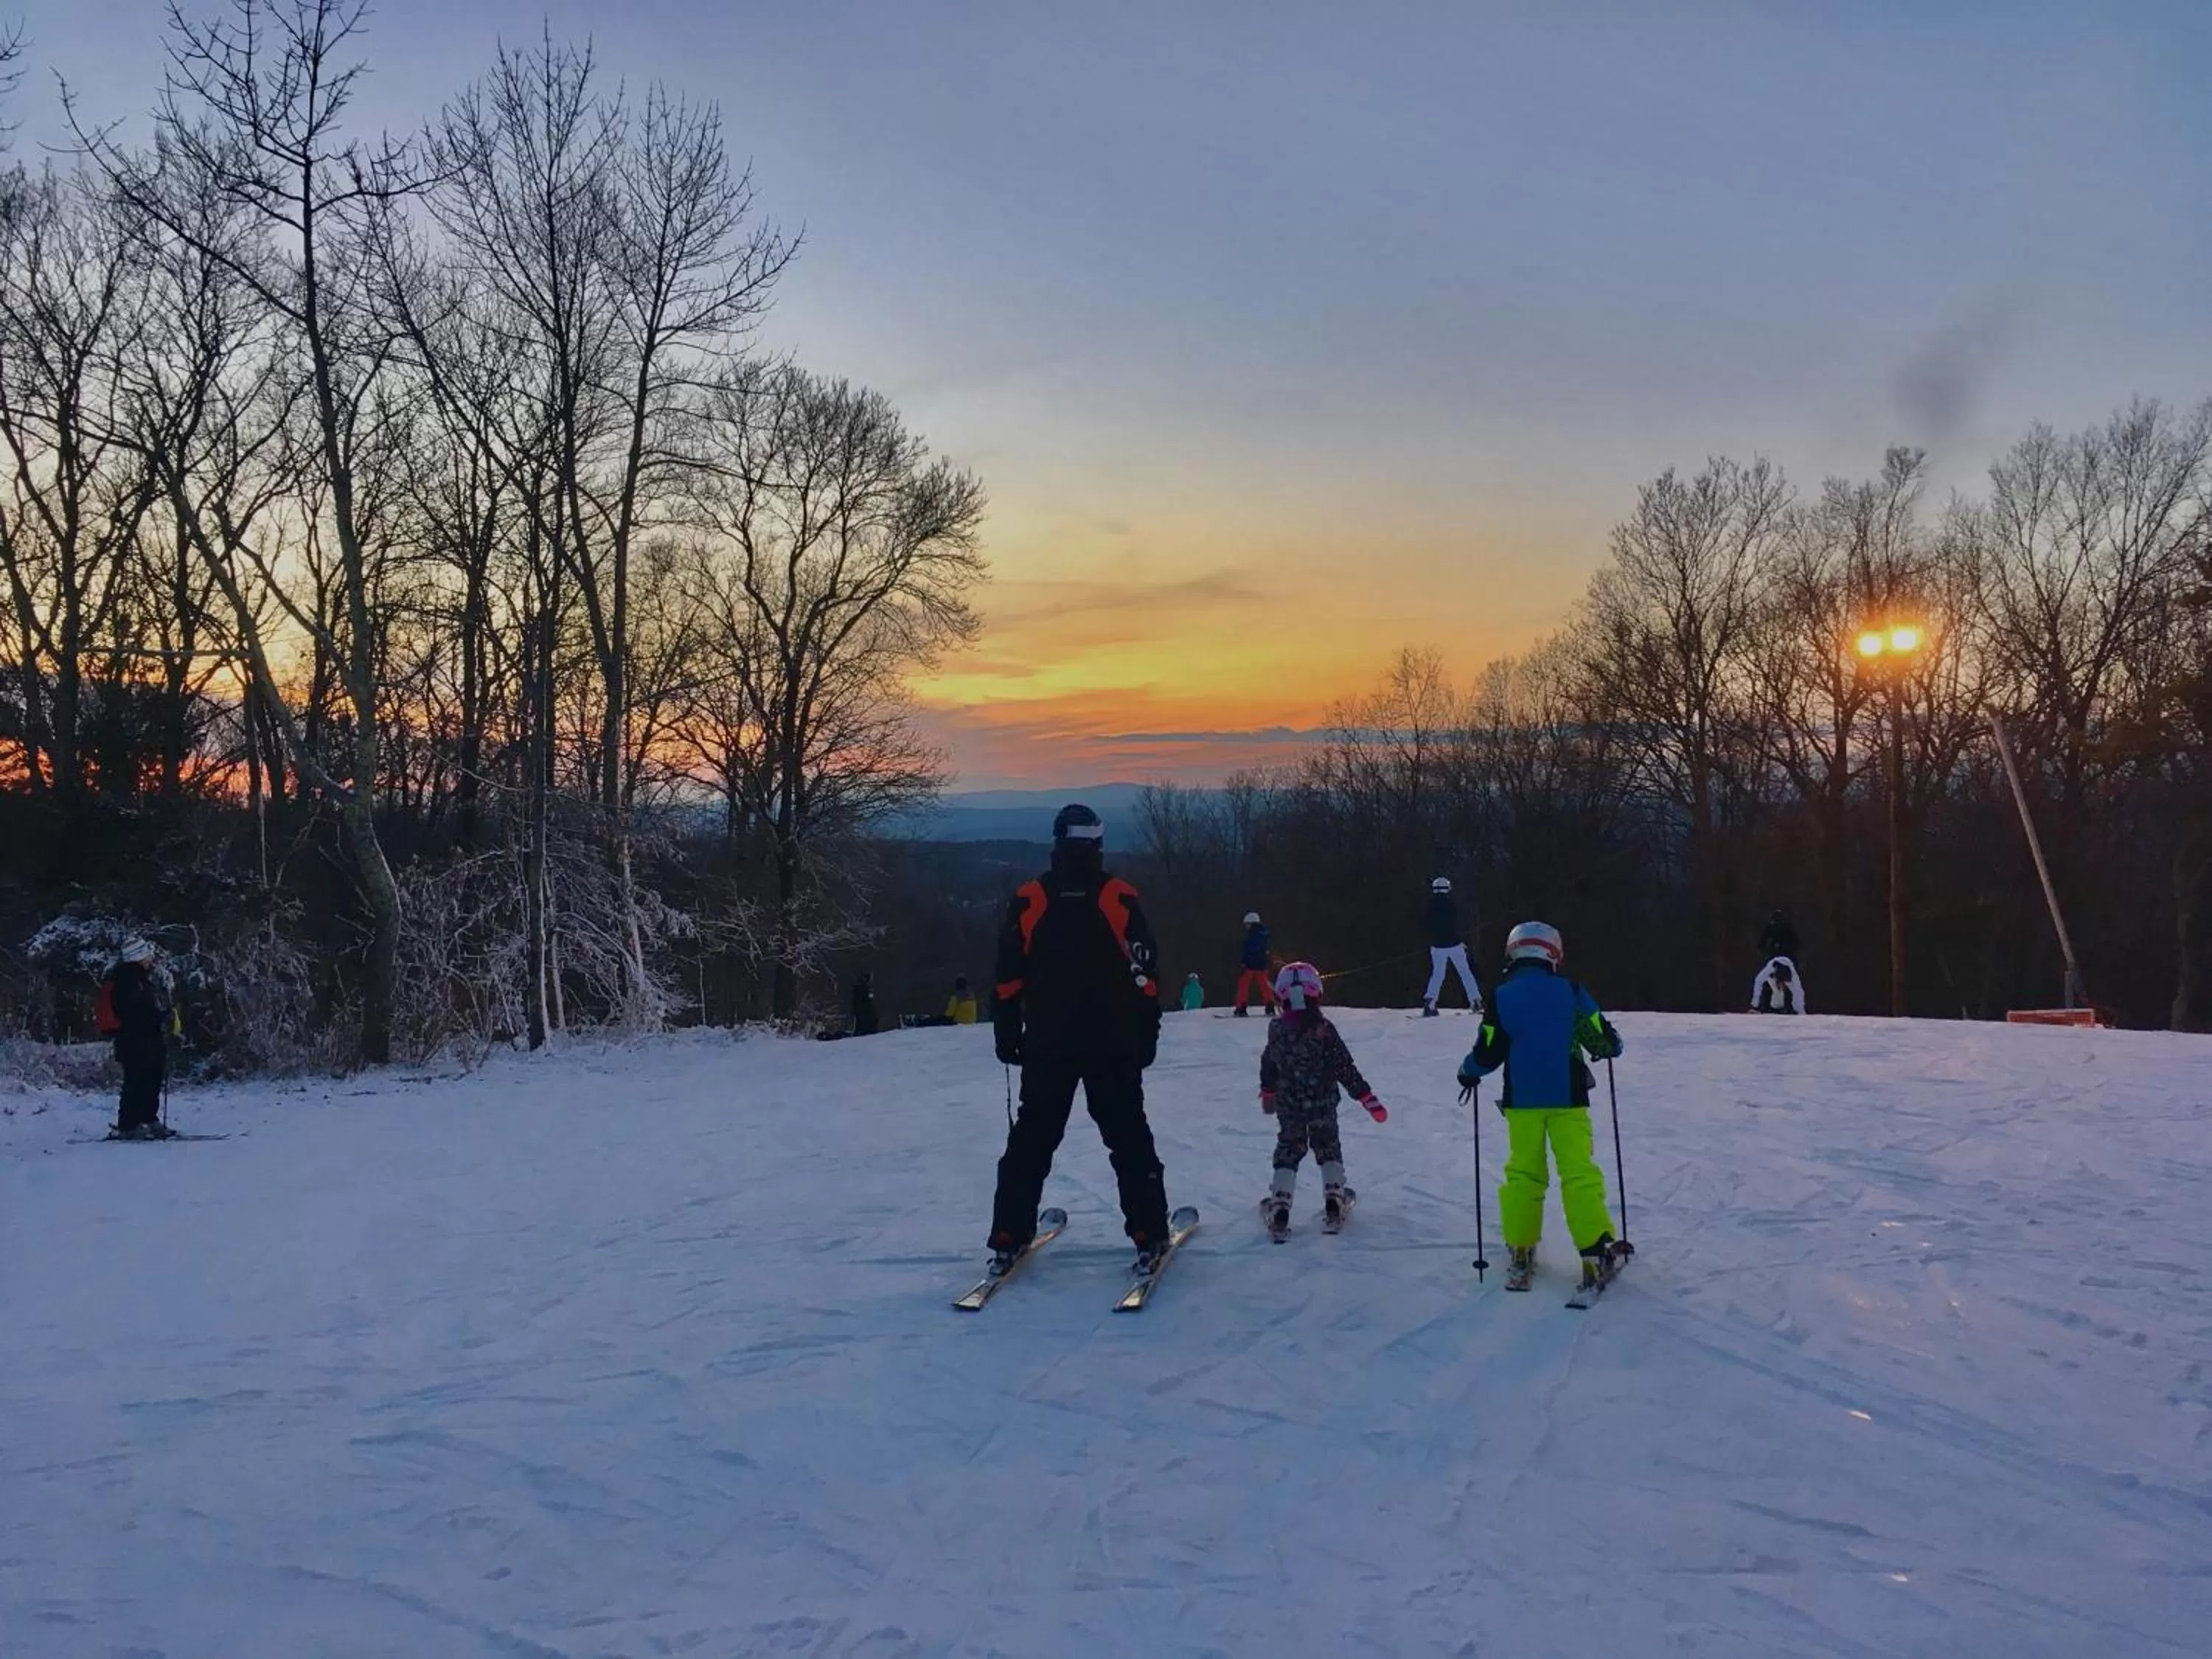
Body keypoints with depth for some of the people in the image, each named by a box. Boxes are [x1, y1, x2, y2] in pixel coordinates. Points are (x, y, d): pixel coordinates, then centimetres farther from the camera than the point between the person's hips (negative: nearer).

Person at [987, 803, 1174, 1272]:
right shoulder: (1120, 900, -4)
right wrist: (1147, 1035, 5)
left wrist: (1007, 1034, 9)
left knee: (1031, 1142, 12)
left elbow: (1009, 977, 1)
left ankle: (1009, 1239, 10)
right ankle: (1149, 1237, 3)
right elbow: (1145, 975, -3)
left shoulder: (1028, 900, -1)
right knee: (1129, 1140, 8)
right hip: (1114, 1045, -1)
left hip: (1046, 1046, 1)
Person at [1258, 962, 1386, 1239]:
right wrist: (1367, 1097, -7)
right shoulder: (1323, 1029, -15)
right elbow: (1344, 1067, -13)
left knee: (1288, 1152, 11)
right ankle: (1334, 1207, 11)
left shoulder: (1277, 1030, -5)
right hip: (1323, 1104, -2)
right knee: (1328, 1148, 17)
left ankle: (1279, 1209, -1)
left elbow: (1268, 1064, 11)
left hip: (1288, 1105, 2)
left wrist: (1267, 1092, 29)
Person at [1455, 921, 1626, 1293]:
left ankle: (1519, 1253, 10)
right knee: (1578, 1173, 2)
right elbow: (1603, 1040, 0)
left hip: (1521, 1100, 1)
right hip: (1567, 1098, -1)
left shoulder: (1500, 996, -4)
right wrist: (1611, 1048, 24)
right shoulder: (1570, 991, -4)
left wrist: (1468, 1072, 16)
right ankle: (1596, 1254, -2)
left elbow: (1488, 1053, -5)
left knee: (1523, 1173, 11)